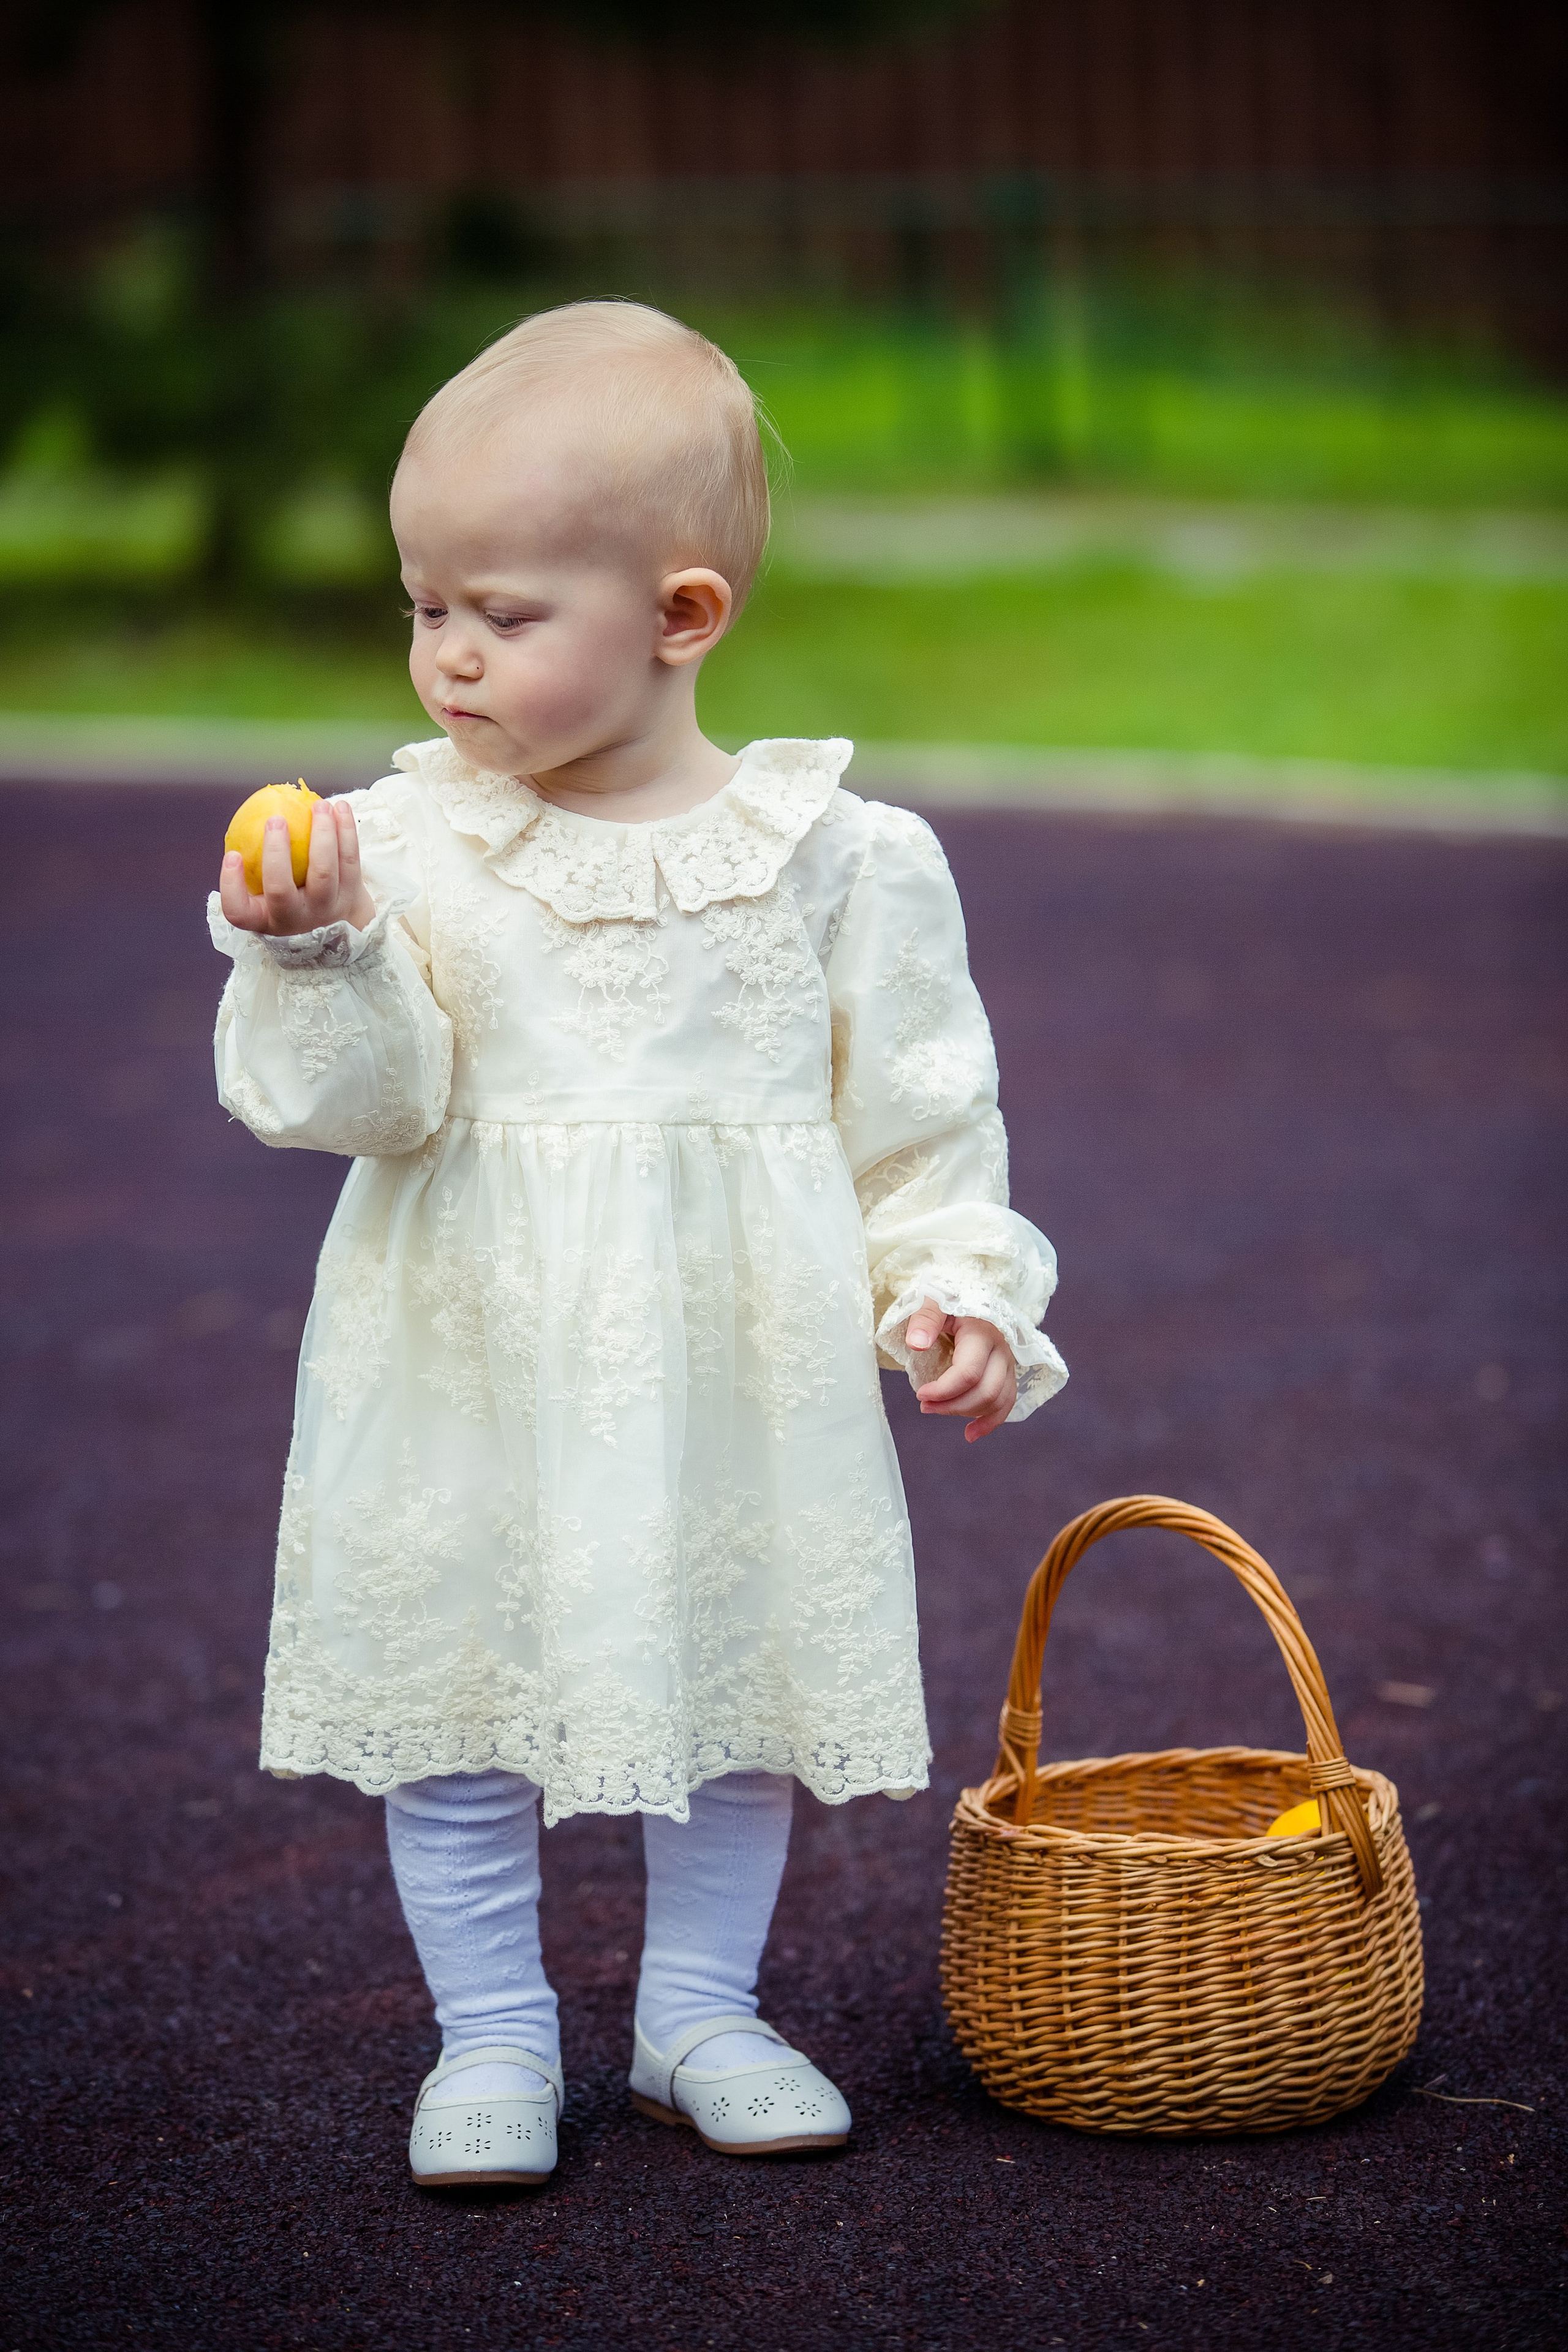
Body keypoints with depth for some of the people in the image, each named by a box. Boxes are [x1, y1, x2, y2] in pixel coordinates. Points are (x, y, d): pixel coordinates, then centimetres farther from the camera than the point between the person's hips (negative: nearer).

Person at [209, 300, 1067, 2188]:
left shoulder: (830, 855, -4)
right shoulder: (403, 843, -6)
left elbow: (918, 1105, 3)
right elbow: (356, 1092, -14)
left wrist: (955, 1287, -5)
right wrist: (314, 956, -31)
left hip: (739, 1373, 0)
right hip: (475, 1372, 0)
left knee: (734, 1678, 12)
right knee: (455, 1687, 6)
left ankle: (702, 2010, 31)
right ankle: (492, 2032, 23)